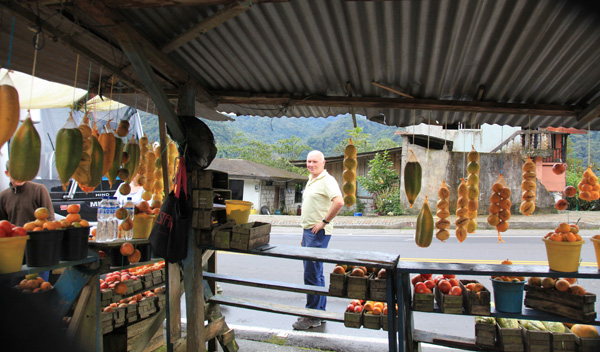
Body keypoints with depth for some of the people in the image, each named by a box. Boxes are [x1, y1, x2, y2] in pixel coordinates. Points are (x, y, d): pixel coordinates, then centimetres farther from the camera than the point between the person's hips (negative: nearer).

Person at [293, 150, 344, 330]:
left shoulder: (327, 180, -13)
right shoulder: (311, 181, 18)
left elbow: (339, 202, -28)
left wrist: (324, 222, -21)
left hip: (318, 233, -10)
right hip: (308, 231, 10)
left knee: (312, 273, -7)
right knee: (315, 273, 15)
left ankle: (313, 317, 2)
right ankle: (319, 311, 26)